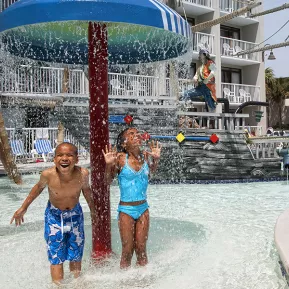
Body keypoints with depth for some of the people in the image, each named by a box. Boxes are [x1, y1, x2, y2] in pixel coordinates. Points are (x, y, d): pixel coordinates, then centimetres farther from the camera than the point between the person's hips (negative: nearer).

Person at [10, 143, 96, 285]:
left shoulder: (82, 173, -27)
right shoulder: (48, 174, -29)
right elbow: (39, 187, -5)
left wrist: (92, 209, 10)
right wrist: (23, 208, 2)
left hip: (75, 215, 2)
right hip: (54, 217, -1)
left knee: (76, 256, 16)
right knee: (56, 259, 3)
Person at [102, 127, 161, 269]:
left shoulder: (146, 156, -3)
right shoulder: (121, 158, -14)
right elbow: (108, 181, -4)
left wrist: (156, 159, 3)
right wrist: (108, 164, -21)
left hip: (143, 208, 3)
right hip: (126, 209, -3)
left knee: (141, 249, 13)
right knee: (127, 250, 7)